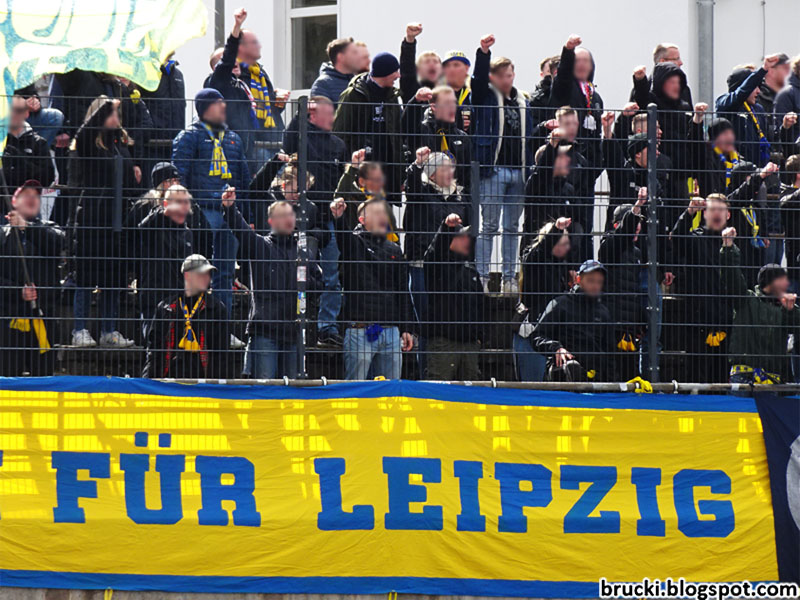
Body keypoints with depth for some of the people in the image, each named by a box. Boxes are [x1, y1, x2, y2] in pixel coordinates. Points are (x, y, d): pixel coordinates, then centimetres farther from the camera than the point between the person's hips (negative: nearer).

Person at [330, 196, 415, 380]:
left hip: (391, 332, 5)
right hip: (360, 332, -5)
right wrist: (337, 219, -41)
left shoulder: (394, 250, 18)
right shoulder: (354, 243, 3)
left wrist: (406, 329, 15)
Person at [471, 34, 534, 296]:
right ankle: (482, 279, -5)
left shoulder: (522, 103, 16)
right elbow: (479, 79, -17)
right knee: (489, 226, -6)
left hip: (519, 171, 5)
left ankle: (509, 279, 12)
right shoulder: (486, 97, 3)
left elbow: (529, 137, 18)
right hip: (493, 168, -5)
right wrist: (483, 53, -30)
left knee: (512, 227, 8)